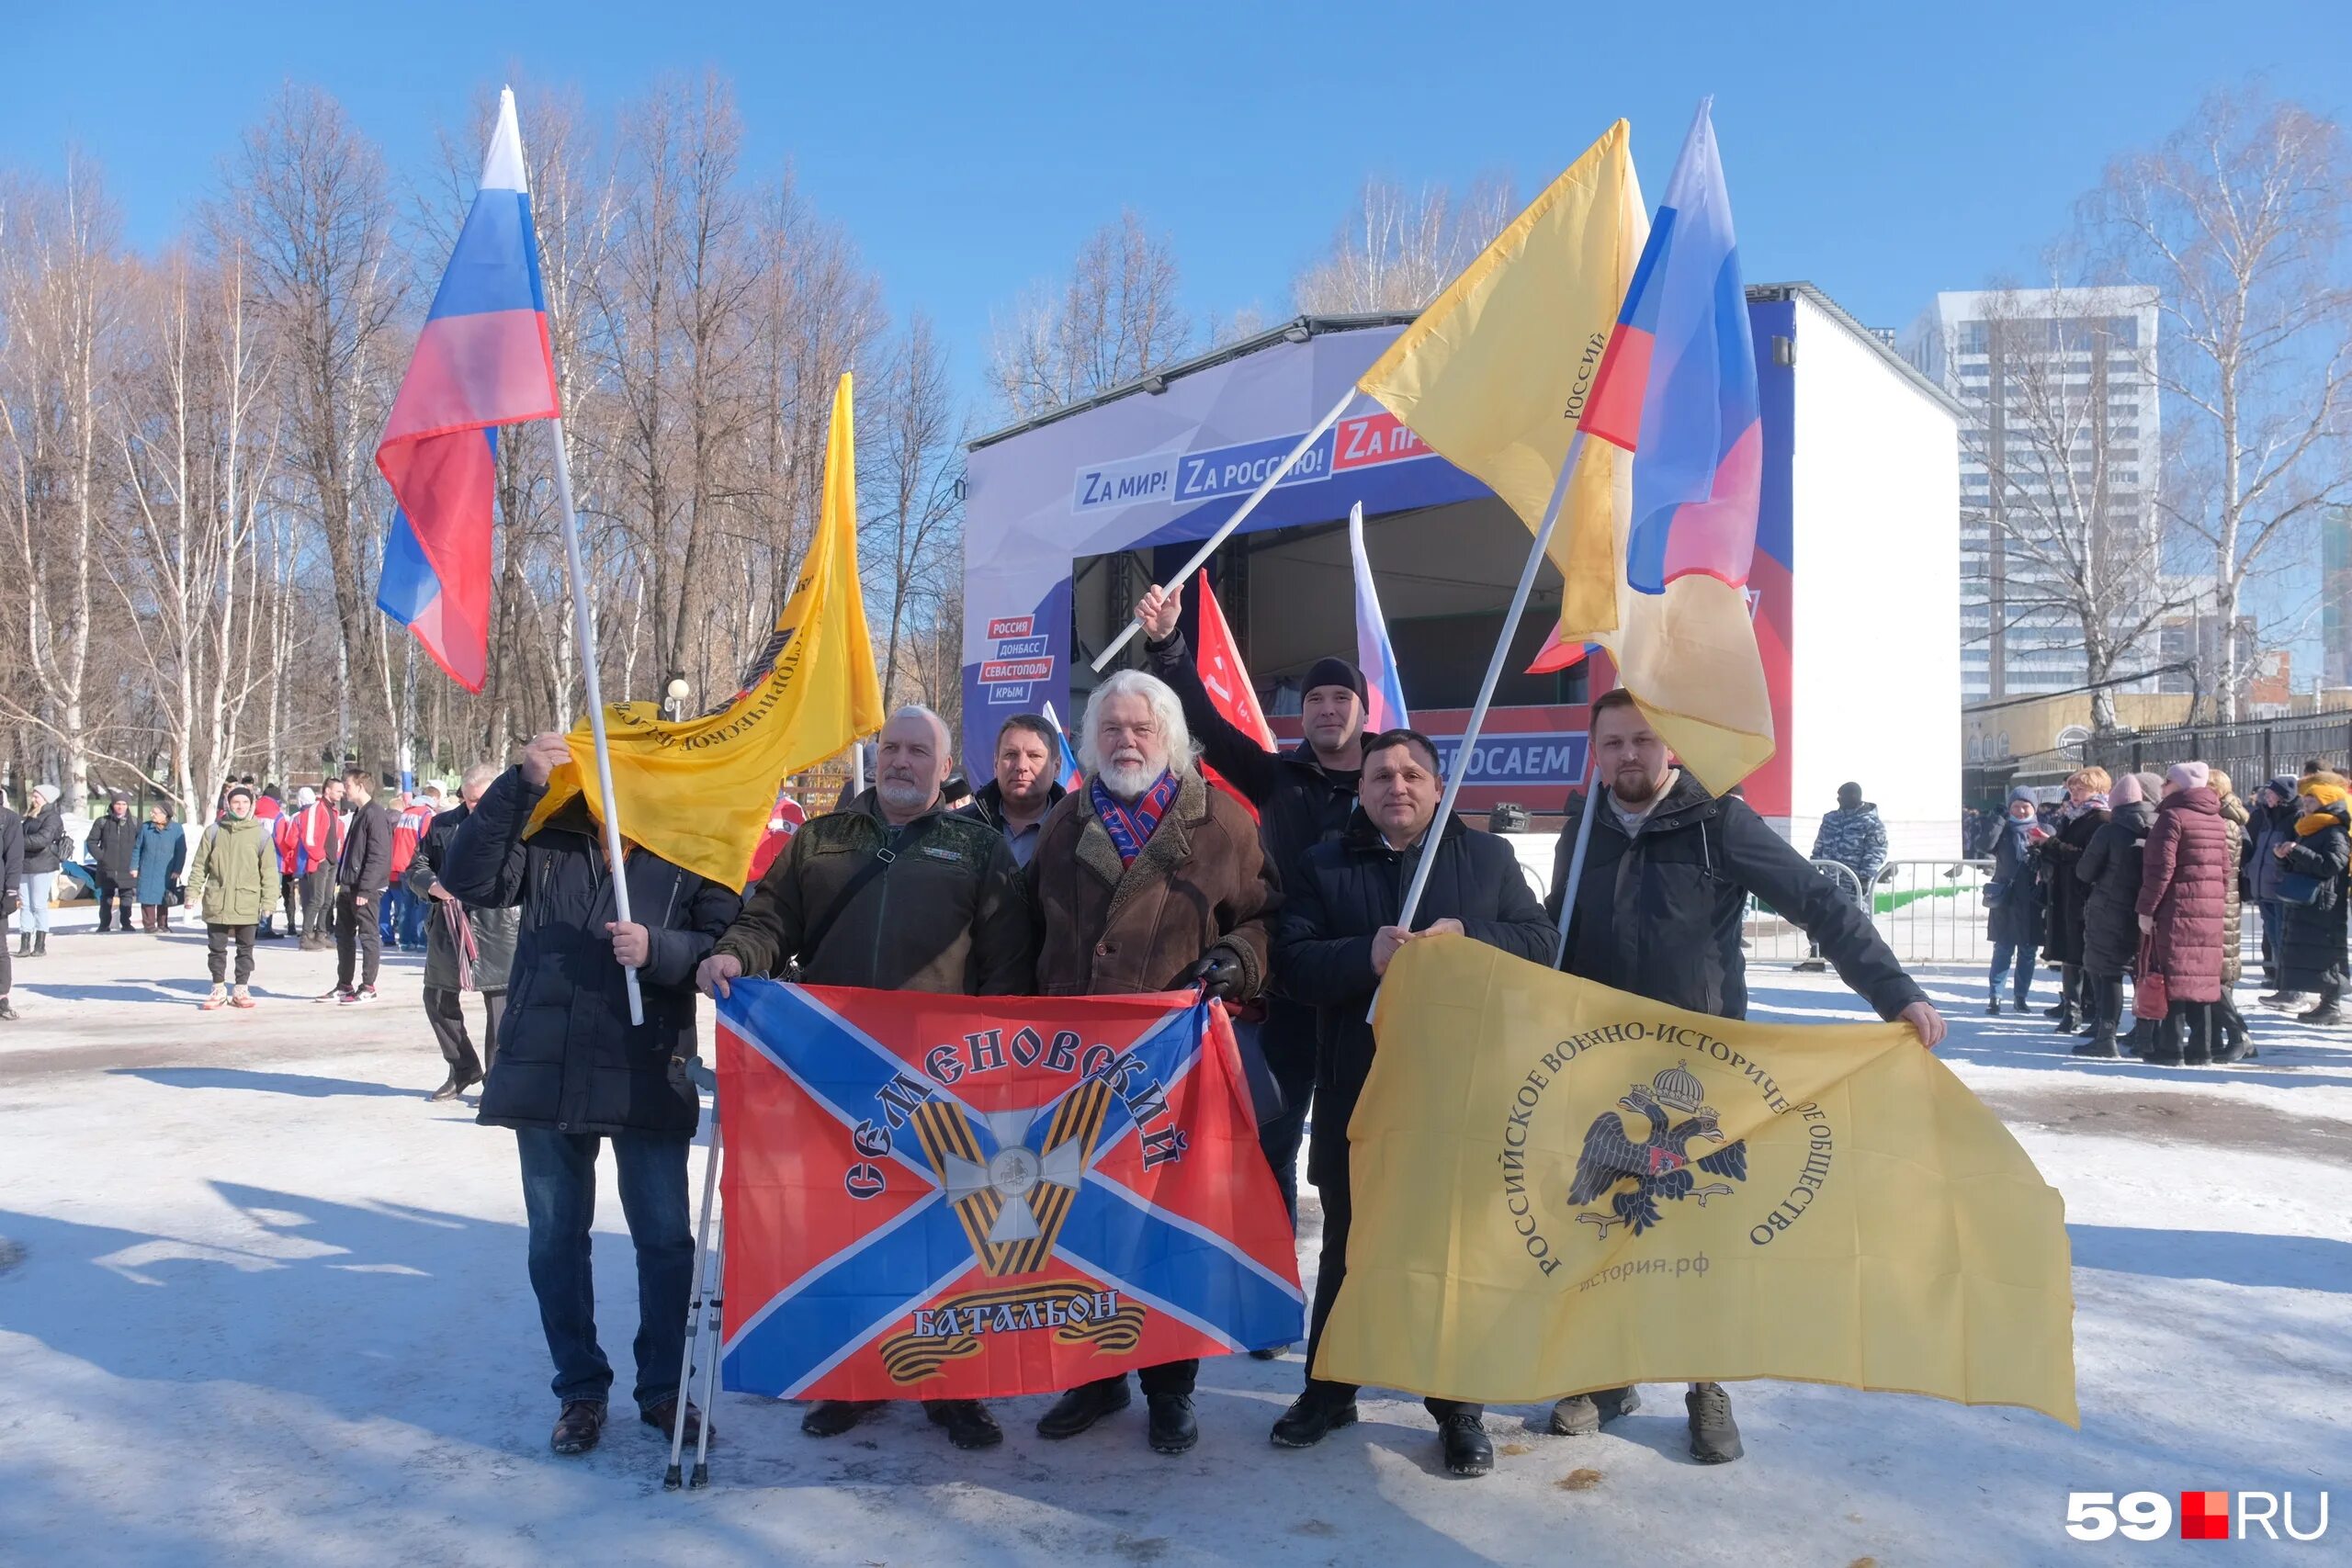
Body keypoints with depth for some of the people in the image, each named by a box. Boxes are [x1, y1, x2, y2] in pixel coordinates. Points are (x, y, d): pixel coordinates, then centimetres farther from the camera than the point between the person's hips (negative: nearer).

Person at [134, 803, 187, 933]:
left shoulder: (176, 829, -5)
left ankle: (162, 925, 16)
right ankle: (149, 925, 8)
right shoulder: (145, 827, 2)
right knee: (148, 898, 0)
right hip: (147, 872, 1)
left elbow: (181, 851, -2)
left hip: (167, 873, -1)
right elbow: (137, 848, 9)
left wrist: (177, 870, -7)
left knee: (164, 899, 6)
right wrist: (134, 867, 5)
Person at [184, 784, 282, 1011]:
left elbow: (269, 871, 0)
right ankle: (218, 990, 20)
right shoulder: (214, 831, 3)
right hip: (217, 904, 1)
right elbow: (200, 865, 8)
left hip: (247, 904, -1)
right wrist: (193, 892, 2)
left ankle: (241, 990, 19)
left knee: (245, 949, 9)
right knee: (217, 948, 8)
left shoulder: (261, 834, 0)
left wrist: (268, 902, -5)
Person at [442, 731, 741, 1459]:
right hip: (546, 1072, 2)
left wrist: (657, 949, -23)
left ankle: (662, 1387, 25)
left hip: (648, 1076, -2)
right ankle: (581, 1390, 28)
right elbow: (467, 878, -12)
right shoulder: (545, 838, 3)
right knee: (556, 1240, 11)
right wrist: (520, 783, -20)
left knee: (665, 1239, 7)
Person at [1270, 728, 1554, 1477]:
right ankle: (1328, 1390, 29)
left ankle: (1459, 1407, 24)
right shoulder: (1324, 866, 6)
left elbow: (1542, 942, 0)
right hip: (1356, 1094, 1)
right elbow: (1291, 964, -4)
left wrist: (1467, 937, -17)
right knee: (1347, 1246, 13)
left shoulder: (1488, 857, 7)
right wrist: (1364, 957, -22)